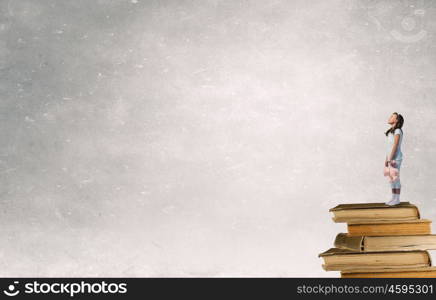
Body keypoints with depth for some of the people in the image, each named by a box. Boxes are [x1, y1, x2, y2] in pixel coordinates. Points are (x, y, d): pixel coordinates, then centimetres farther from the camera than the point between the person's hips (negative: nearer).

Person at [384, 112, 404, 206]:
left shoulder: (397, 131, -12)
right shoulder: (391, 131, 14)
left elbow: (395, 146, -17)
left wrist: (390, 159, -20)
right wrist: (386, 159, 12)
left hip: (396, 158, -8)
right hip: (391, 158, 8)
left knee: (396, 178, -4)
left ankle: (397, 199, 2)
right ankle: (394, 198, 16)